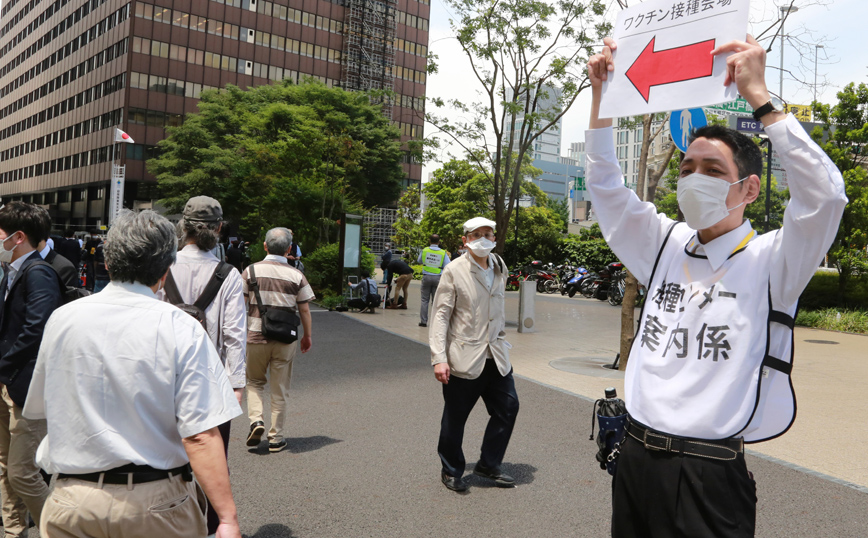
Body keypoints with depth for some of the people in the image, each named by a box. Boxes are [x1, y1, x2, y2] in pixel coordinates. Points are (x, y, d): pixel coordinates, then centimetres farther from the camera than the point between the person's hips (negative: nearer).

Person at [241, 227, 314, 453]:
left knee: (255, 382, 21)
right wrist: (308, 336, 13)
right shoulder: (296, 275, -4)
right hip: (285, 339, 0)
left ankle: (256, 420, 0)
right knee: (279, 390, 10)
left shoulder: (251, 270, -2)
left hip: (256, 336, 1)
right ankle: (276, 438, 16)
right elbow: (304, 309, 1)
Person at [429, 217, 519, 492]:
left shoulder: (499, 268, 9)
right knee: (455, 417, 5)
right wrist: (439, 358, -16)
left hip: (496, 356, 6)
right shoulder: (454, 270, -8)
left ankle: (489, 464, 26)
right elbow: (440, 315, -10)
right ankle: (451, 470, 26)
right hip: (463, 357, -5)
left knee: (508, 407, 7)